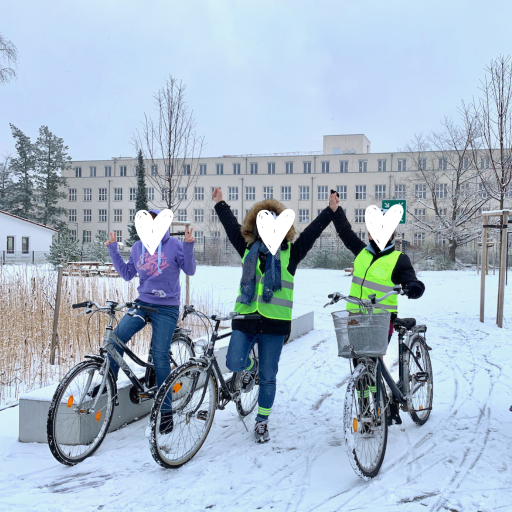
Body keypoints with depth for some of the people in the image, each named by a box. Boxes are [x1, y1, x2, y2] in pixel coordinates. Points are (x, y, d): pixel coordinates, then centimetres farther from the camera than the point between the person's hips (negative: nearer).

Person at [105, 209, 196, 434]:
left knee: (160, 356, -8)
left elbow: (189, 270, -3)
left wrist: (189, 247, -16)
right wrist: (113, 250, 10)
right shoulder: (137, 247, 10)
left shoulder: (173, 245, -2)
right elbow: (127, 274, 15)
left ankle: (165, 410, 3)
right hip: (142, 303, 4)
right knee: (116, 338, -15)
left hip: (166, 308, -4)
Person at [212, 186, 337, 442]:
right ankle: (251, 367, 27)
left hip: (274, 323, -2)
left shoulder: (290, 252, 5)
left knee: (268, 377, 5)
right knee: (234, 363, -11)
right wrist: (220, 204, 32)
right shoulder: (248, 249, 12)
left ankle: (262, 422, 22)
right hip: (245, 318, 2)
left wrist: (332, 210, 4)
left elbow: (312, 231, 7)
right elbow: (231, 226, 24)